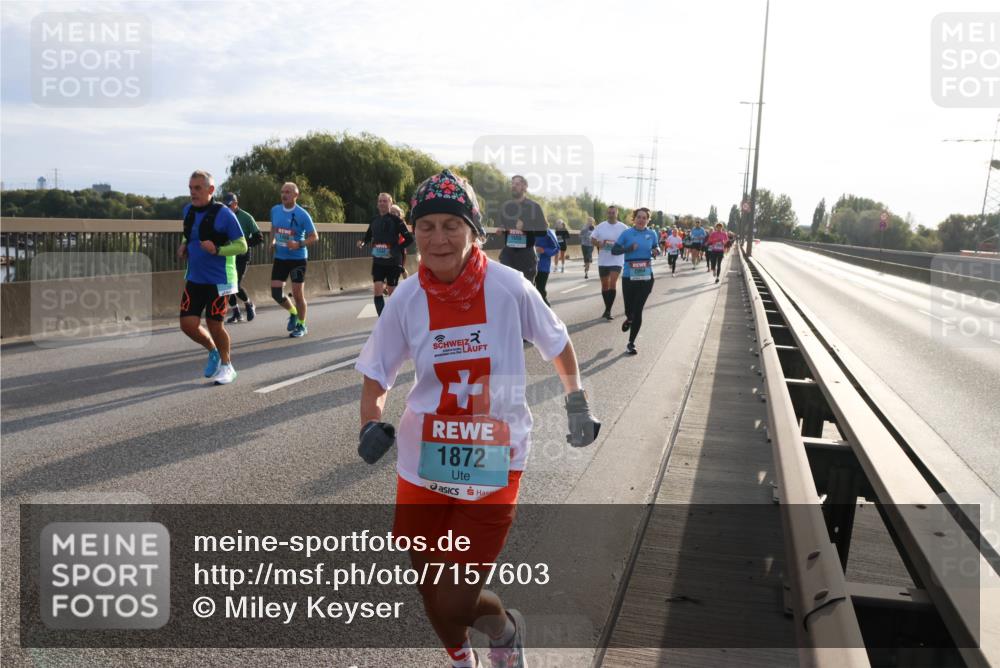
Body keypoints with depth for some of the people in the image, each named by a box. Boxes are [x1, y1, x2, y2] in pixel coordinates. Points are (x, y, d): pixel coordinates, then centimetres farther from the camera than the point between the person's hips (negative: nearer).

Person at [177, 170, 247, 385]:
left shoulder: (223, 214, -13)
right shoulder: (188, 211, 6)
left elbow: (242, 246, -11)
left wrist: (217, 250, -26)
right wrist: (184, 246, 3)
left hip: (218, 280, -5)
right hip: (194, 279, 6)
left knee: (214, 324, 1)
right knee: (188, 324, 0)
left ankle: (226, 365, 24)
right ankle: (212, 350, 29)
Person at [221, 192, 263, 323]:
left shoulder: (246, 217, -6)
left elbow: (259, 237, -6)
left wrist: (245, 243, -19)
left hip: (241, 256, -5)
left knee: (236, 285, -12)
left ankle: (249, 305, 16)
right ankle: (236, 313, 17)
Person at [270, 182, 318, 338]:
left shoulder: (302, 214, -13)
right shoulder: (275, 210, 3)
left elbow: (314, 236, -9)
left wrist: (299, 245, -24)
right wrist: (272, 241, 6)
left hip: (298, 258, -5)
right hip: (280, 258, 5)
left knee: (297, 294, 0)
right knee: (276, 293, 1)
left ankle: (301, 325, 19)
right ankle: (293, 313, 30)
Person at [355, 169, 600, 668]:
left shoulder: (509, 286, -13)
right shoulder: (407, 299, -7)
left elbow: (557, 345, 4)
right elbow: (375, 375, 3)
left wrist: (577, 405, 8)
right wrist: (371, 423, -15)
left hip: (493, 461, -3)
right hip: (423, 463, 3)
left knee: (456, 603, -4)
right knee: (431, 590, 17)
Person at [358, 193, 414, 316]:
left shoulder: (396, 220, -8)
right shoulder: (374, 220, 6)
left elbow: (409, 239, -10)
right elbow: (368, 236, 19)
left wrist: (395, 249, -18)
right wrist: (362, 243, -3)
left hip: (393, 262, -3)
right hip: (377, 262, 4)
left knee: (392, 292, 6)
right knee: (377, 291, -8)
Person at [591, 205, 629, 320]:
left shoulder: (623, 227, -3)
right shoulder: (601, 226, 3)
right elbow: (592, 239, 8)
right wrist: (599, 244, -13)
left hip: (616, 260, -3)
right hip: (603, 260, 3)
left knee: (613, 283, -16)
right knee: (604, 285, 11)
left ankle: (608, 310, -12)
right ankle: (607, 309, 26)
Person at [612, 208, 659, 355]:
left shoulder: (652, 234, 2)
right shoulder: (627, 233, -4)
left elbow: (656, 247, 16)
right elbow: (614, 250, -4)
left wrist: (656, 251, -8)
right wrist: (628, 248, -20)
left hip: (646, 277, 1)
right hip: (629, 276, -1)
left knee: (638, 311, -1)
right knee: (629, 310, 7)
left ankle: (631, 344, 11)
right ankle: (629, 319, 48)